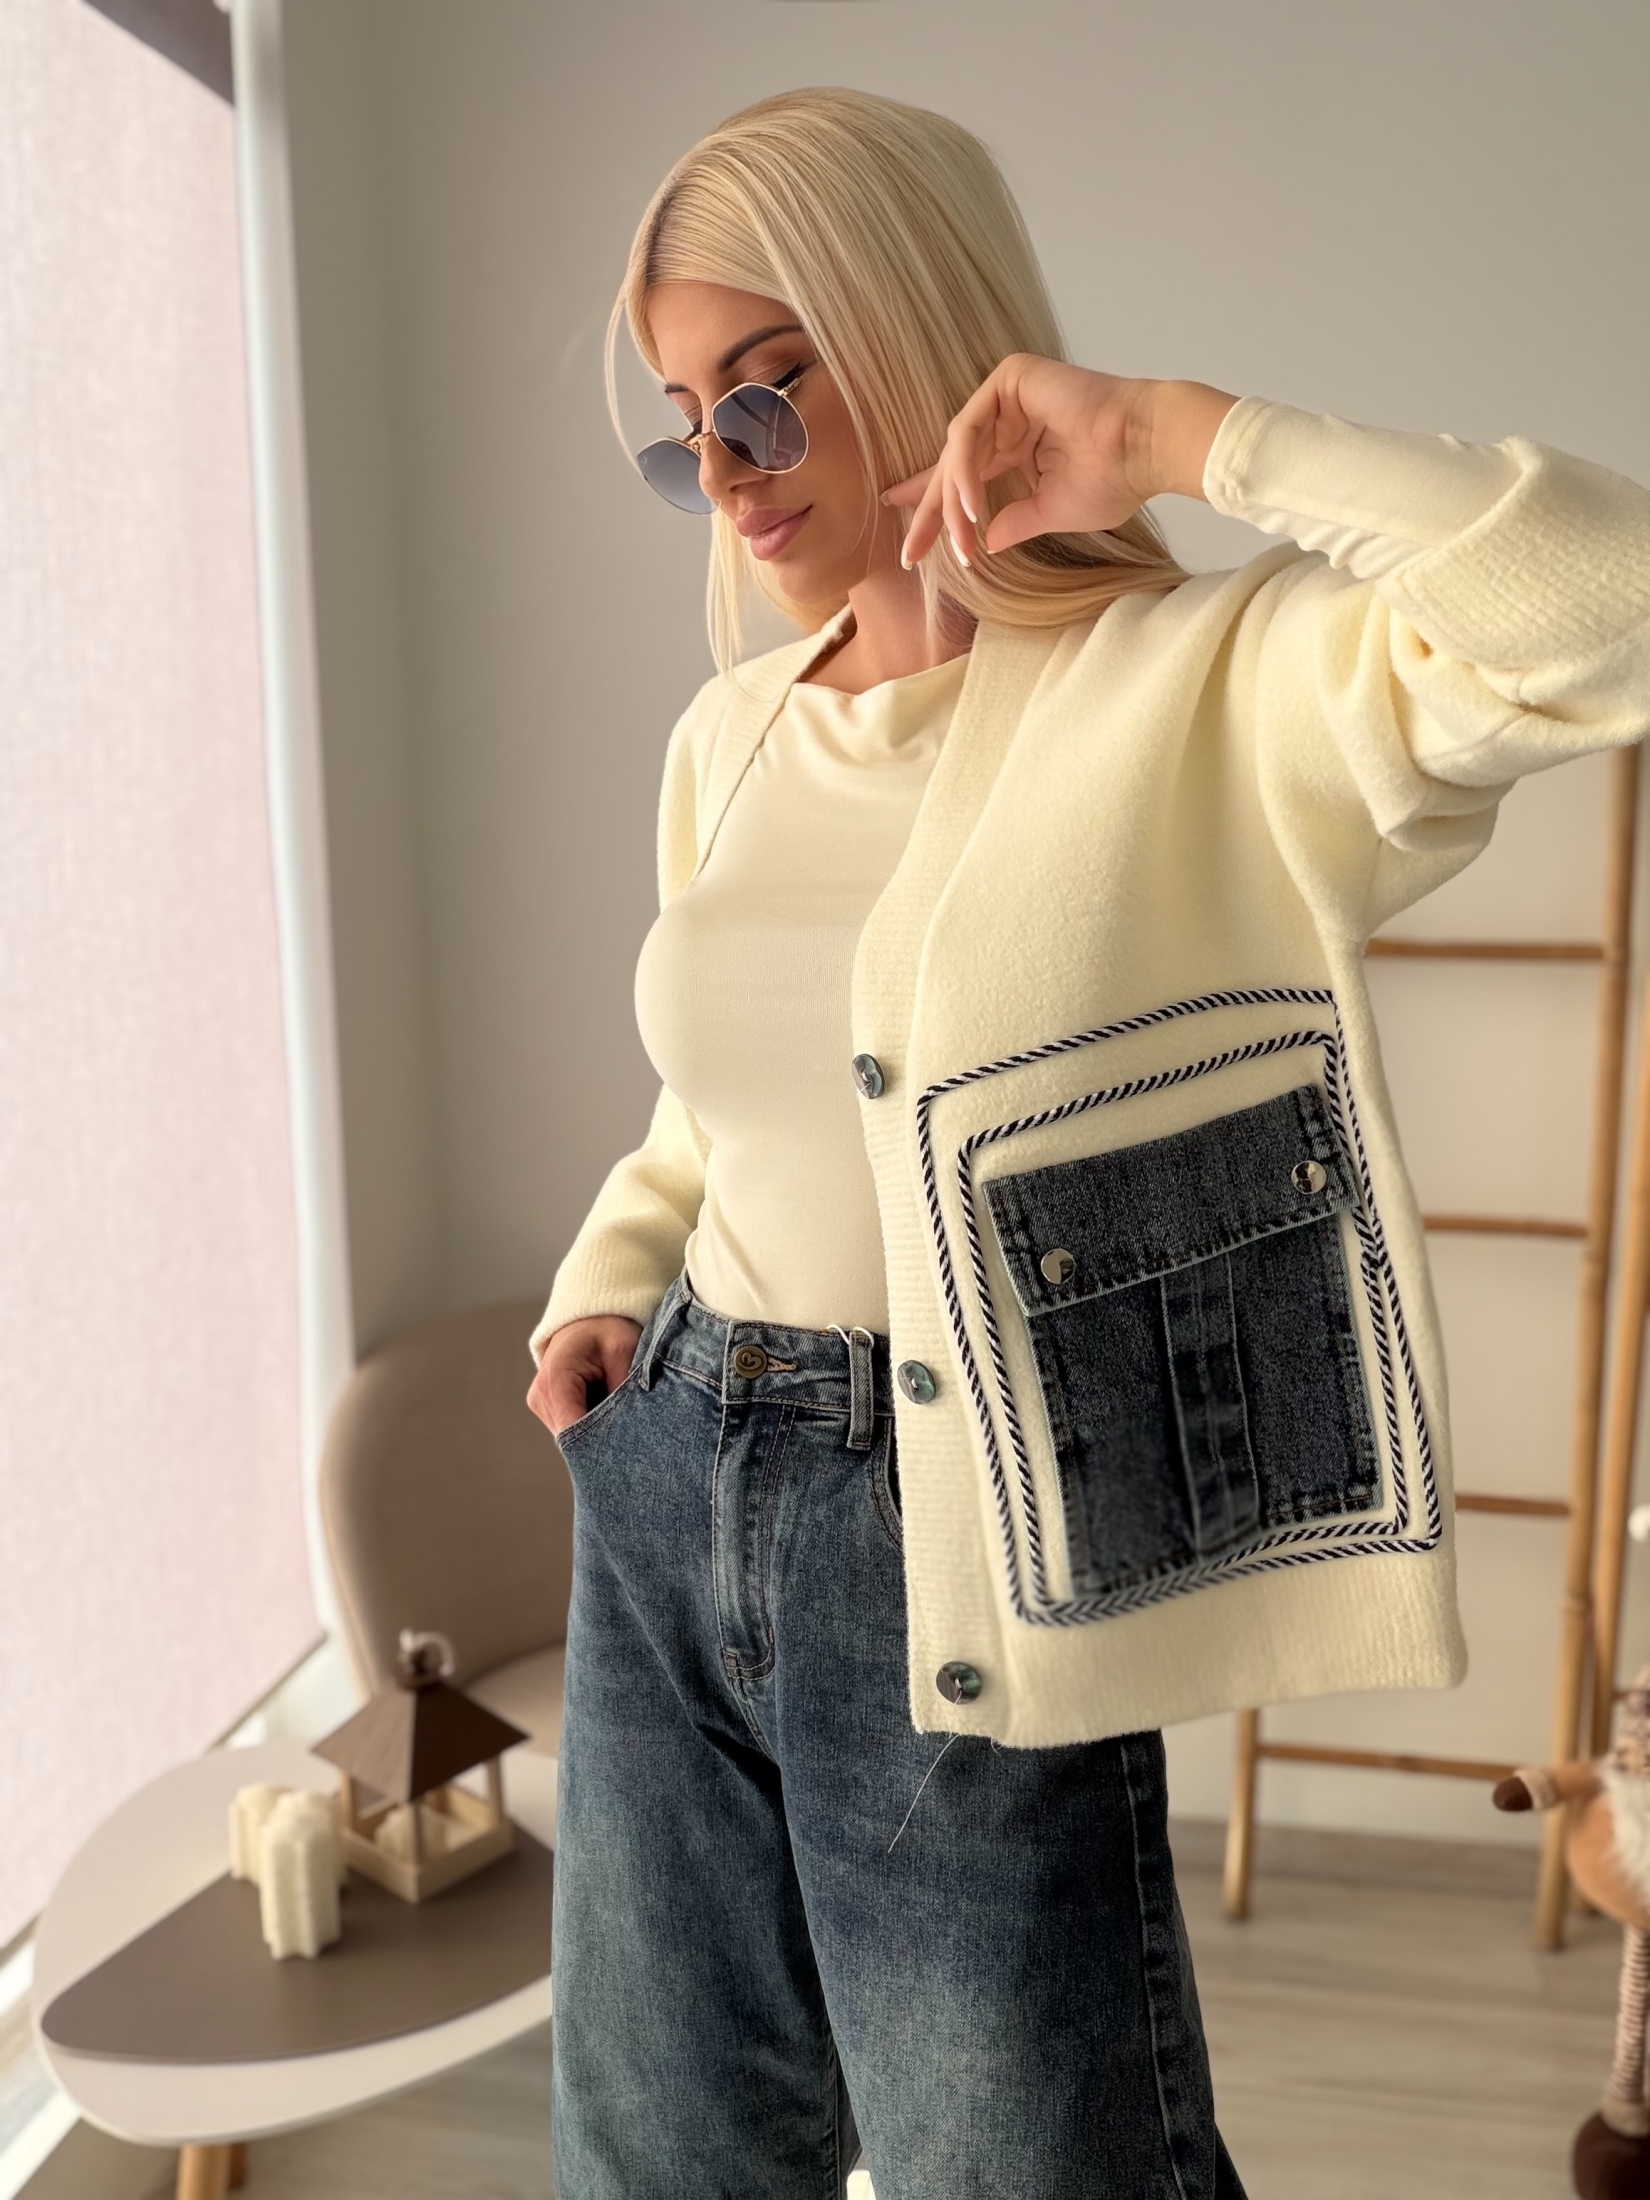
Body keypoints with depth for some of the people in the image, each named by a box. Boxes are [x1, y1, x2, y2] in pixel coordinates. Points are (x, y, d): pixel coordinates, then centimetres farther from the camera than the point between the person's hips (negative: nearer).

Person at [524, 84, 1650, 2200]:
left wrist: (1174, 429, -21)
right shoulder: (728, 741, 8)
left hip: (952, 1552, -6)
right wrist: (602, 1293, 5)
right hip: (660, 1508, 7)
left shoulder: (1205, 694, -11)